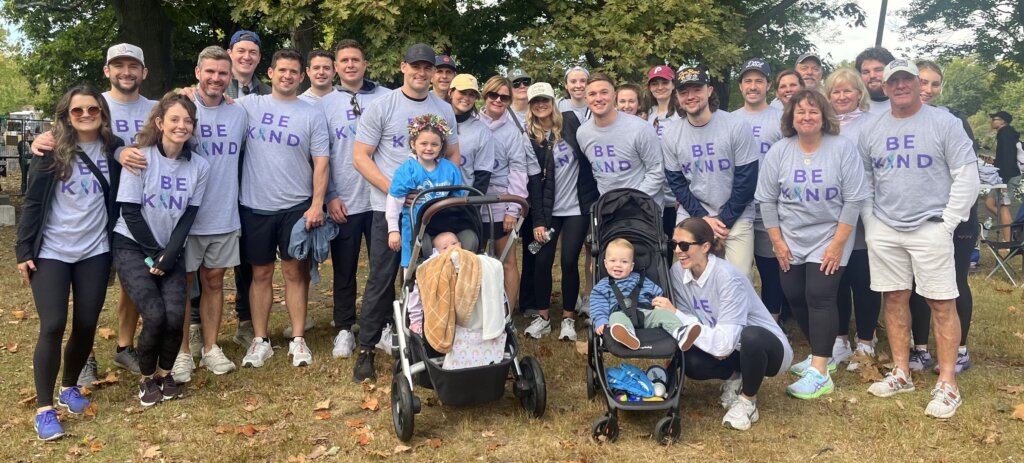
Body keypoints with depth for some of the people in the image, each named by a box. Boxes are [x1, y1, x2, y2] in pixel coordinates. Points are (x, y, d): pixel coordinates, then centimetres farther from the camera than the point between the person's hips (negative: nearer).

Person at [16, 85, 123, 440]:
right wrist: (23, 250, -7)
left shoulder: (113, 150, 1)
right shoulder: (52, 151, -6)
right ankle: (44, 409, 2)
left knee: (86, 325, 6)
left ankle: (70, 388, 30)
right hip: (50, 252, -3)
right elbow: (32, 202, -5)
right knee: (52, 326, -8)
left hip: (95, 252, 3)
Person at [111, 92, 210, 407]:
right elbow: (130, 212, -10)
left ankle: (165, 374, 12)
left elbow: (188, 216, -2)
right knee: (155, 315, -17)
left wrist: (168, 256, -11)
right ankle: (147, 380, 8)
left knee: (176, 316, -14)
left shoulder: (199, 166, -2)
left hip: (170, 249, 3)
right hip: (132, 246, -3)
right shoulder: (140, 158, -11)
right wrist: (155, 253, -10)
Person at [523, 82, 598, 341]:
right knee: (542, 261, 0)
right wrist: (538, 220, -9)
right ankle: (543, 317, 16)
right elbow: (533, 180, -4)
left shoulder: (571, 121, -1)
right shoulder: (530, 137, -1)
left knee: (569, 261, -1)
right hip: (548, 209, 1)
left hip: (578, 206, -1)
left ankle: (568, 318, 14)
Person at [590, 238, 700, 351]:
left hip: (647, 313, 3)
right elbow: (598, 308, 7)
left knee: (663, 312, -25)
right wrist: (601, 322, -12)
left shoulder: (639, 280, 29)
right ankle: (628, 335, -71)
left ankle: (680, 333, -55)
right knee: (616, 317, -38)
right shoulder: (601, 287, 20)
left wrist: (666, 305, 9)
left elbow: (659, 294, 28)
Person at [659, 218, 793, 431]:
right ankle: (733, 377, 9)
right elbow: (689, 321, -2)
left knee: (750, 337, -39)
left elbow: (724, 343, -35)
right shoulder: (678, 272, -11)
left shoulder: (727, 277, -30)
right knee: (690, 362, -25)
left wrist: (675, 315, -33)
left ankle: (748, 401, -9)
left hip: (769, 348, -5)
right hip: (724, 349, 5)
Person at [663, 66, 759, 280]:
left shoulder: (737, 126, -9)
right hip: (692, 218, 2)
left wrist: (725, 220, -10)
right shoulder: (671, 136, -1)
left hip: (735, 218, -2)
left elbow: (746, 180, -8)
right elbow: (677, 184, 3)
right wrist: (703, 218, -8)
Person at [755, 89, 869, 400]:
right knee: (795, 297, 5)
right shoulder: (779, 151, -1)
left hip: (828, 239, -4)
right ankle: (822, 355, 26)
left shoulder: (843, 148, -9)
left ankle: (820, 373, -11)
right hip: (791, 240, 4)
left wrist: (838, 243, -13)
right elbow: (767, 199, 2)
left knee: (819, 296, -13)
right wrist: (777, 241, -1)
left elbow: (854, 199, -10)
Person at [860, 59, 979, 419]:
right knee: (894, 299, 9)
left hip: (930, 228, -3)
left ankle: (947, 385, 5)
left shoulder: (944, 123, -3)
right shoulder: (871, 131, 8)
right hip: (884, 230, 4)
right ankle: (901, 374, 21)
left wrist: (948, 223, -9)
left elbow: (967, 176, -5)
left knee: (942, 303, -2)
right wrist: (869, 222, 5)